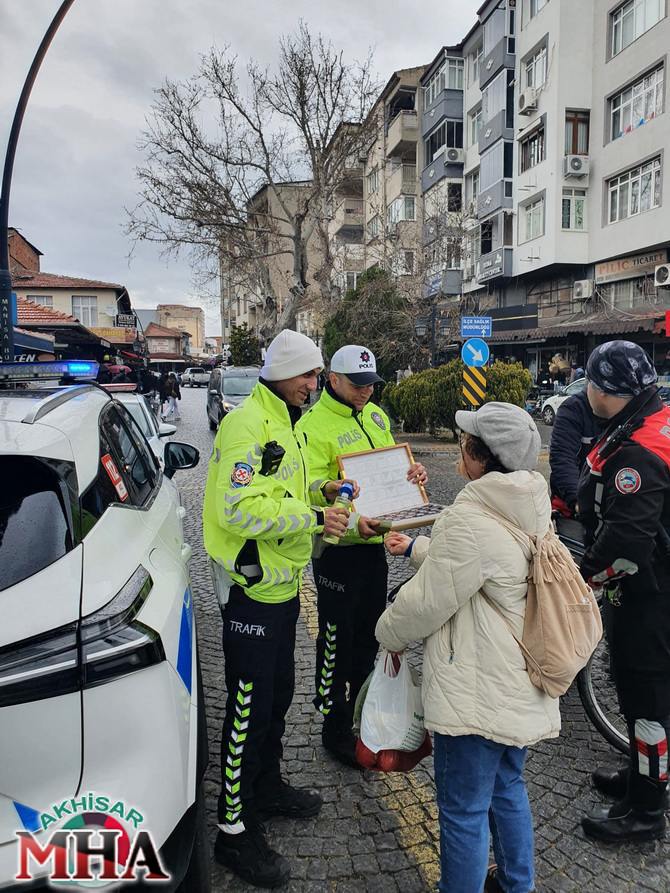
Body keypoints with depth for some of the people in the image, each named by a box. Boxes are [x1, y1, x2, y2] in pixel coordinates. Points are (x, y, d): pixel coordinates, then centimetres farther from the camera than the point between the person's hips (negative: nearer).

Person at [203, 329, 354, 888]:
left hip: (282, 583, 10)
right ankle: (235, 829, 18)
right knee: (250, 708, 2)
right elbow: (240, 509, -28)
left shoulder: (287, 423, 13)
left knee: (278, 695, 22)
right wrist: (313, 518, -24)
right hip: (253, 588, -10)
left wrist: (320, 492, 3)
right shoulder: (249, 425, -20)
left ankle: (267, 788, 42)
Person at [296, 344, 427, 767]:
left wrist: (413, 473, -5)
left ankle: (362, 710, 42)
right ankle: (336, 729, 24)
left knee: (368, 634, 21)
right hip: (337, 548, -7)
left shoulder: (376, 415, 9)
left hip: (374, 543, 7)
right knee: (338, 640, 6)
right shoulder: (314, 425, -15)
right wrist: (351, 523, -36)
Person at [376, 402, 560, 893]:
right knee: (507, 788, 28)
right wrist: (417, 548, 24)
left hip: (478, 695, -10)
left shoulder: (471, 521, -26)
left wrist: (389, 632, 2)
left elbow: (426, 602, -18)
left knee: (464, 811, 9)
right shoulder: (532, 511, 2)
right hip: (521, 685, 10)